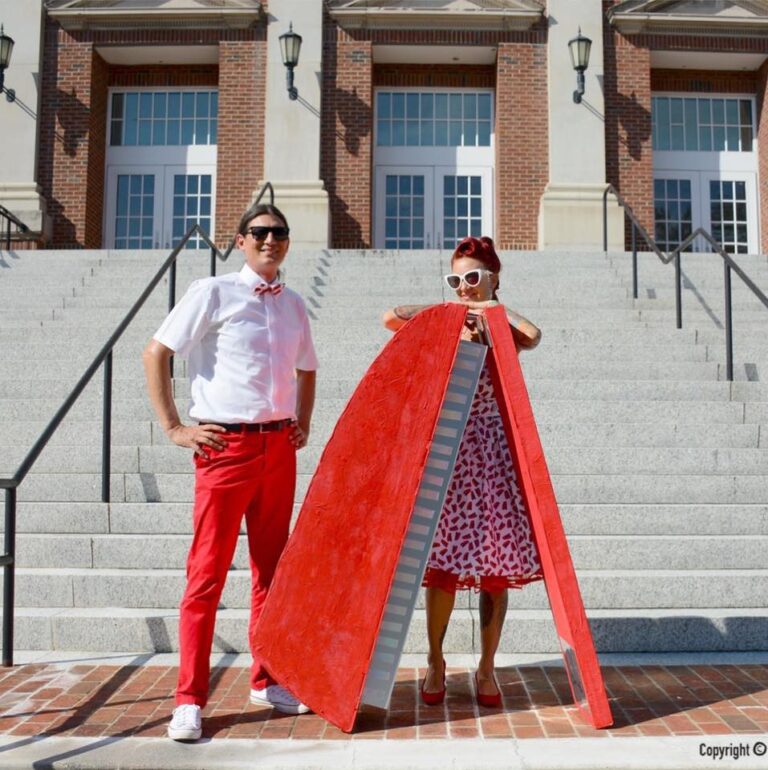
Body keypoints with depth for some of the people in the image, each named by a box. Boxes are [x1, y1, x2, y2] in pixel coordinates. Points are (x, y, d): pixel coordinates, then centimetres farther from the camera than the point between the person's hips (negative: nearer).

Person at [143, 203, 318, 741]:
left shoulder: (293, 305, 12)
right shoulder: (213, 293, -3)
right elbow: (156, 353, -6)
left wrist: (304, 425, 14)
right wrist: (174, 428, -9)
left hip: (280, 446, 5)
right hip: (226, 445, -5)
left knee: (272, 565, 12)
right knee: (208, 569, -2)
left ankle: (266, 680, 26)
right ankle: (190, 700, 8)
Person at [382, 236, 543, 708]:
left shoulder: (506, 330, 6)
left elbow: (534, 336, -18)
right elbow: (392, 318, -7)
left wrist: (496, 312, -7)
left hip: (495, 451, 0)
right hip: (448, 451, 0)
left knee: (497, 564, 3)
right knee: (444, 561, 1)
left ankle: (487, 669, 17)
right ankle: (436, 662, 18)